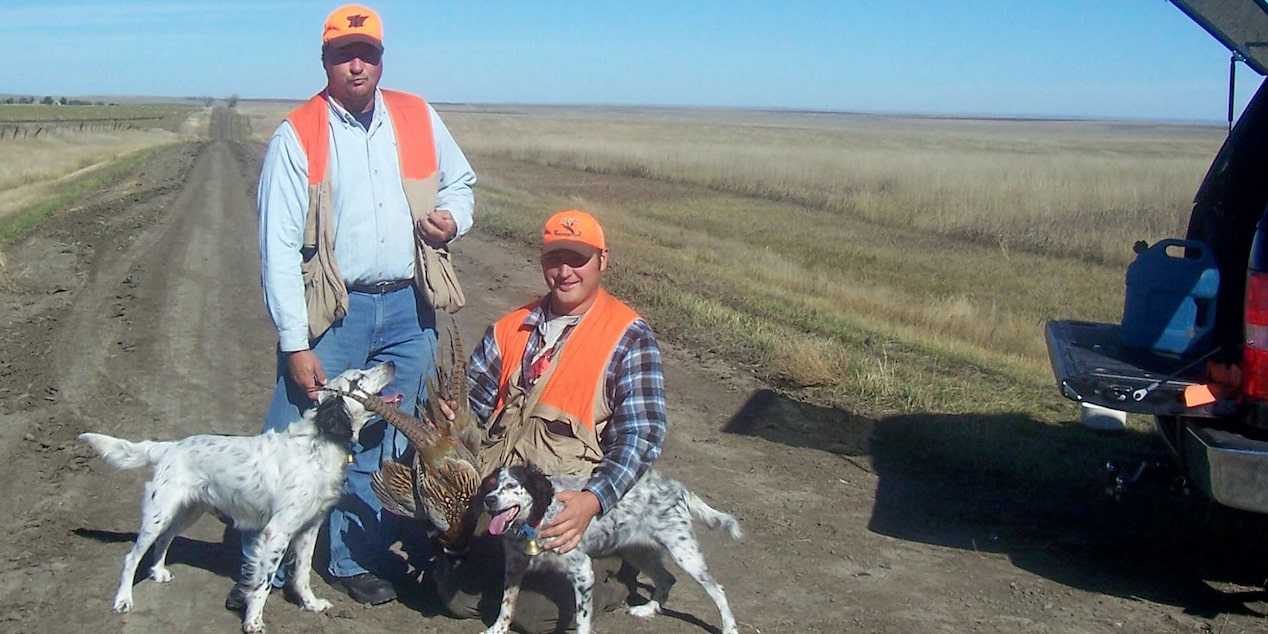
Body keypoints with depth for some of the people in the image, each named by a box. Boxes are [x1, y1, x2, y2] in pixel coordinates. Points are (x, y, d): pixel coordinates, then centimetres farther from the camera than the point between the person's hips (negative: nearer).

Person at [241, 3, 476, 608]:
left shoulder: (418, 118, 5)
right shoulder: (297, 136, -6)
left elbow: (459, 183, 20)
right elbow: (278, 246, -9)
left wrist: (452, 218, -6)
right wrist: (295, 343, -14)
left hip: (408, 311, 4)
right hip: (334, 313, -3)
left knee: (378, 449, 13)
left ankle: (355, 561, 28)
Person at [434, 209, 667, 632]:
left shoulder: (629, 338, -6)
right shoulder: (512, 327, 12)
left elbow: (641, 437, -15)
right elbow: (469, 403, 13)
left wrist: (593, 501, -29)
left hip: (570, 503, -5)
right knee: (460, 597, -4)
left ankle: (605, 570, 16)